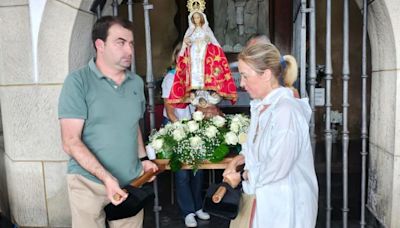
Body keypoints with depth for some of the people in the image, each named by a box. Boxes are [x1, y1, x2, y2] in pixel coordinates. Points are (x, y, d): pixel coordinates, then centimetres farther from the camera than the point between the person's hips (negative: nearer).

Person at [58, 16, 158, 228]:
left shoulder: (136, 83, 7)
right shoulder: (78, 81, -10)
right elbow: (71, 142, -13)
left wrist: (143, 159, 7)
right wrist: (106, 177, -21)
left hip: (132, 182, 5)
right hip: (89, 184, -4)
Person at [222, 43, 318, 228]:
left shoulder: (287, 111, -26)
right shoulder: (260, 106, 4)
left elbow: (276, 169, -24)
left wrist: (241, 176, -11)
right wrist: (236, 161, -1)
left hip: (287, 204, -8)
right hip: (264, 198, 8)